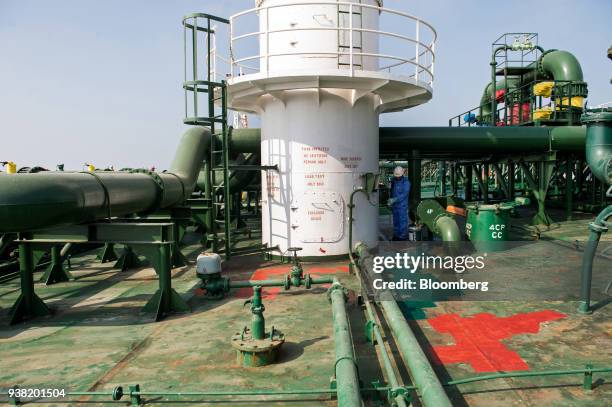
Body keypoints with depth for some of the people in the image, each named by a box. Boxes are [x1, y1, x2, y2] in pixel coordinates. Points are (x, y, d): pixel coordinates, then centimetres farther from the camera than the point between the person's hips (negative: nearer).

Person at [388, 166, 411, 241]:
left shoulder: (406, 182, -12)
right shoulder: (393, 181, 8)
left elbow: (404, 194, -21)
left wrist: (394, 199, -28)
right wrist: (390, 201, 18)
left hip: (402, 205, -6)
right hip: (394, 205, 6)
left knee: (403, 221, -3)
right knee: (396, 221, 13)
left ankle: (403, 237, 3)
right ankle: (396, 235, 23)